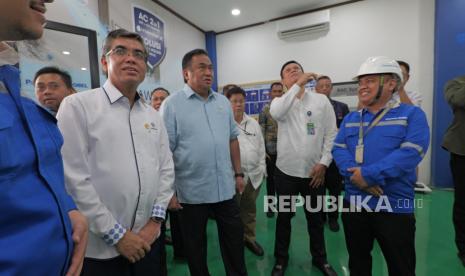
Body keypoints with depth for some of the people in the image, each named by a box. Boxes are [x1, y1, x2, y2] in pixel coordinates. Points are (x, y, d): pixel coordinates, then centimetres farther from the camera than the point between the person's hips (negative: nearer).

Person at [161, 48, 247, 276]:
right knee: (195, 246, 17)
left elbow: (232, 139, 11)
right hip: (192, 190, -4)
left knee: (234, 239, 19)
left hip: (226, 187, 5)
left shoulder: (223, 102, 7)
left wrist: (238, 173, 10)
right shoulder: (172, 104, -8)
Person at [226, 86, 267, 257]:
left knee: (250, 209, 19)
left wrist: (262, 168, 8)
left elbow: (261, 147, 13)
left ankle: (249, 238, 36)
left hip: (254, 174, 5)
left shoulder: (253, 123, 11)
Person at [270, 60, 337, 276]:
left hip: (314, 171, 1)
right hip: (286, 171, 0)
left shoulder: (321, 100, 2)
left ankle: (320, 258, 39)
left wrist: (323, 163, -8)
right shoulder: (280, 101, 1)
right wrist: (298, 85, -25)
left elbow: (331, 134, 0)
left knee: (316, 217, 17)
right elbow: (276, 114, -25)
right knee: (284, 216, 14)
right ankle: (281, 258, 33)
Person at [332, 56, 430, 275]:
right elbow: (338, 149, -2)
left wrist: (369, 174, -24)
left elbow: (410, 152, -17)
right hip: (353, 202, 4)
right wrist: (356, 176, -19)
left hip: (394, 206, -3)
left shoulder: (412, 114, -3)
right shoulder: (350, 119, 10)